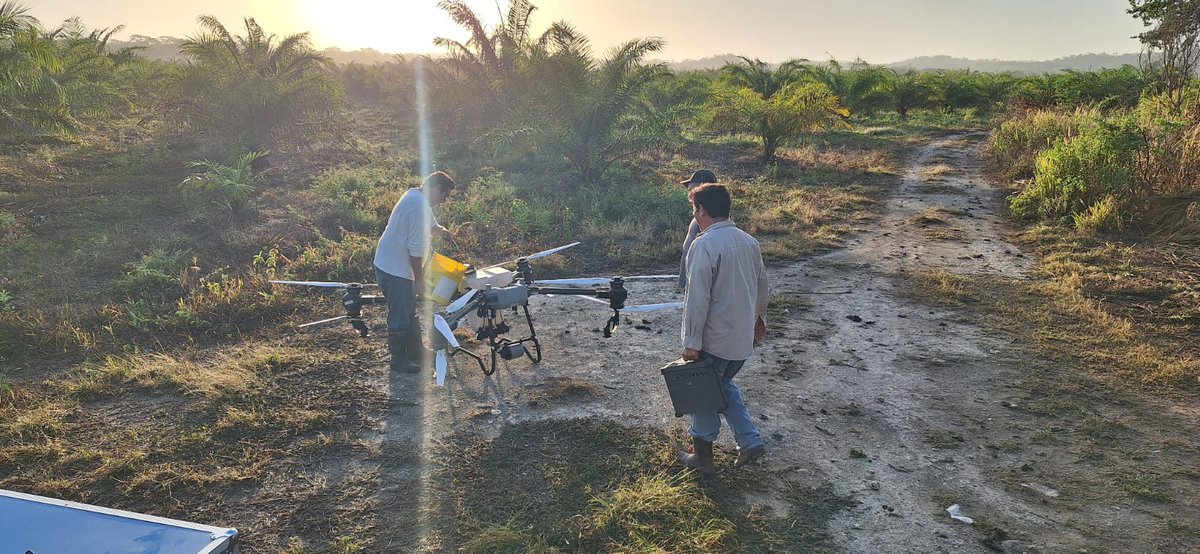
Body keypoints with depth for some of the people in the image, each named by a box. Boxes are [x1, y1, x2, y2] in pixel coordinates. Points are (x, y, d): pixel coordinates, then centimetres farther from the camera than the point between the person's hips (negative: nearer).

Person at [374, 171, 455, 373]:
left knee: (409, 312, 20)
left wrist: (439, 230, 2)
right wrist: (419, 279, -15)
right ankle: (398, 359, 18)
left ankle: (416, 353, 34)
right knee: (400, 315, 3)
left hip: (389, 264, 11)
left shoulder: (415, 196, 9)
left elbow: (430, 225, 25)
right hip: (395, 270, -11)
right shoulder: (420, 206, -23)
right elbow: (416, 248, -23)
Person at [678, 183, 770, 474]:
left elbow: (697, 299, -21)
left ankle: (702, 456, 24)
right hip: (743, 338, 7)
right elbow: (762, 286, 16)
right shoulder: (749, 241, 5)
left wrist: (691, 343, -16)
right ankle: (751, 441, 20)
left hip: (714, 340, -7)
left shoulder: (704, 245, -19)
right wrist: (757, 318, 31)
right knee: (725, 385, 25)